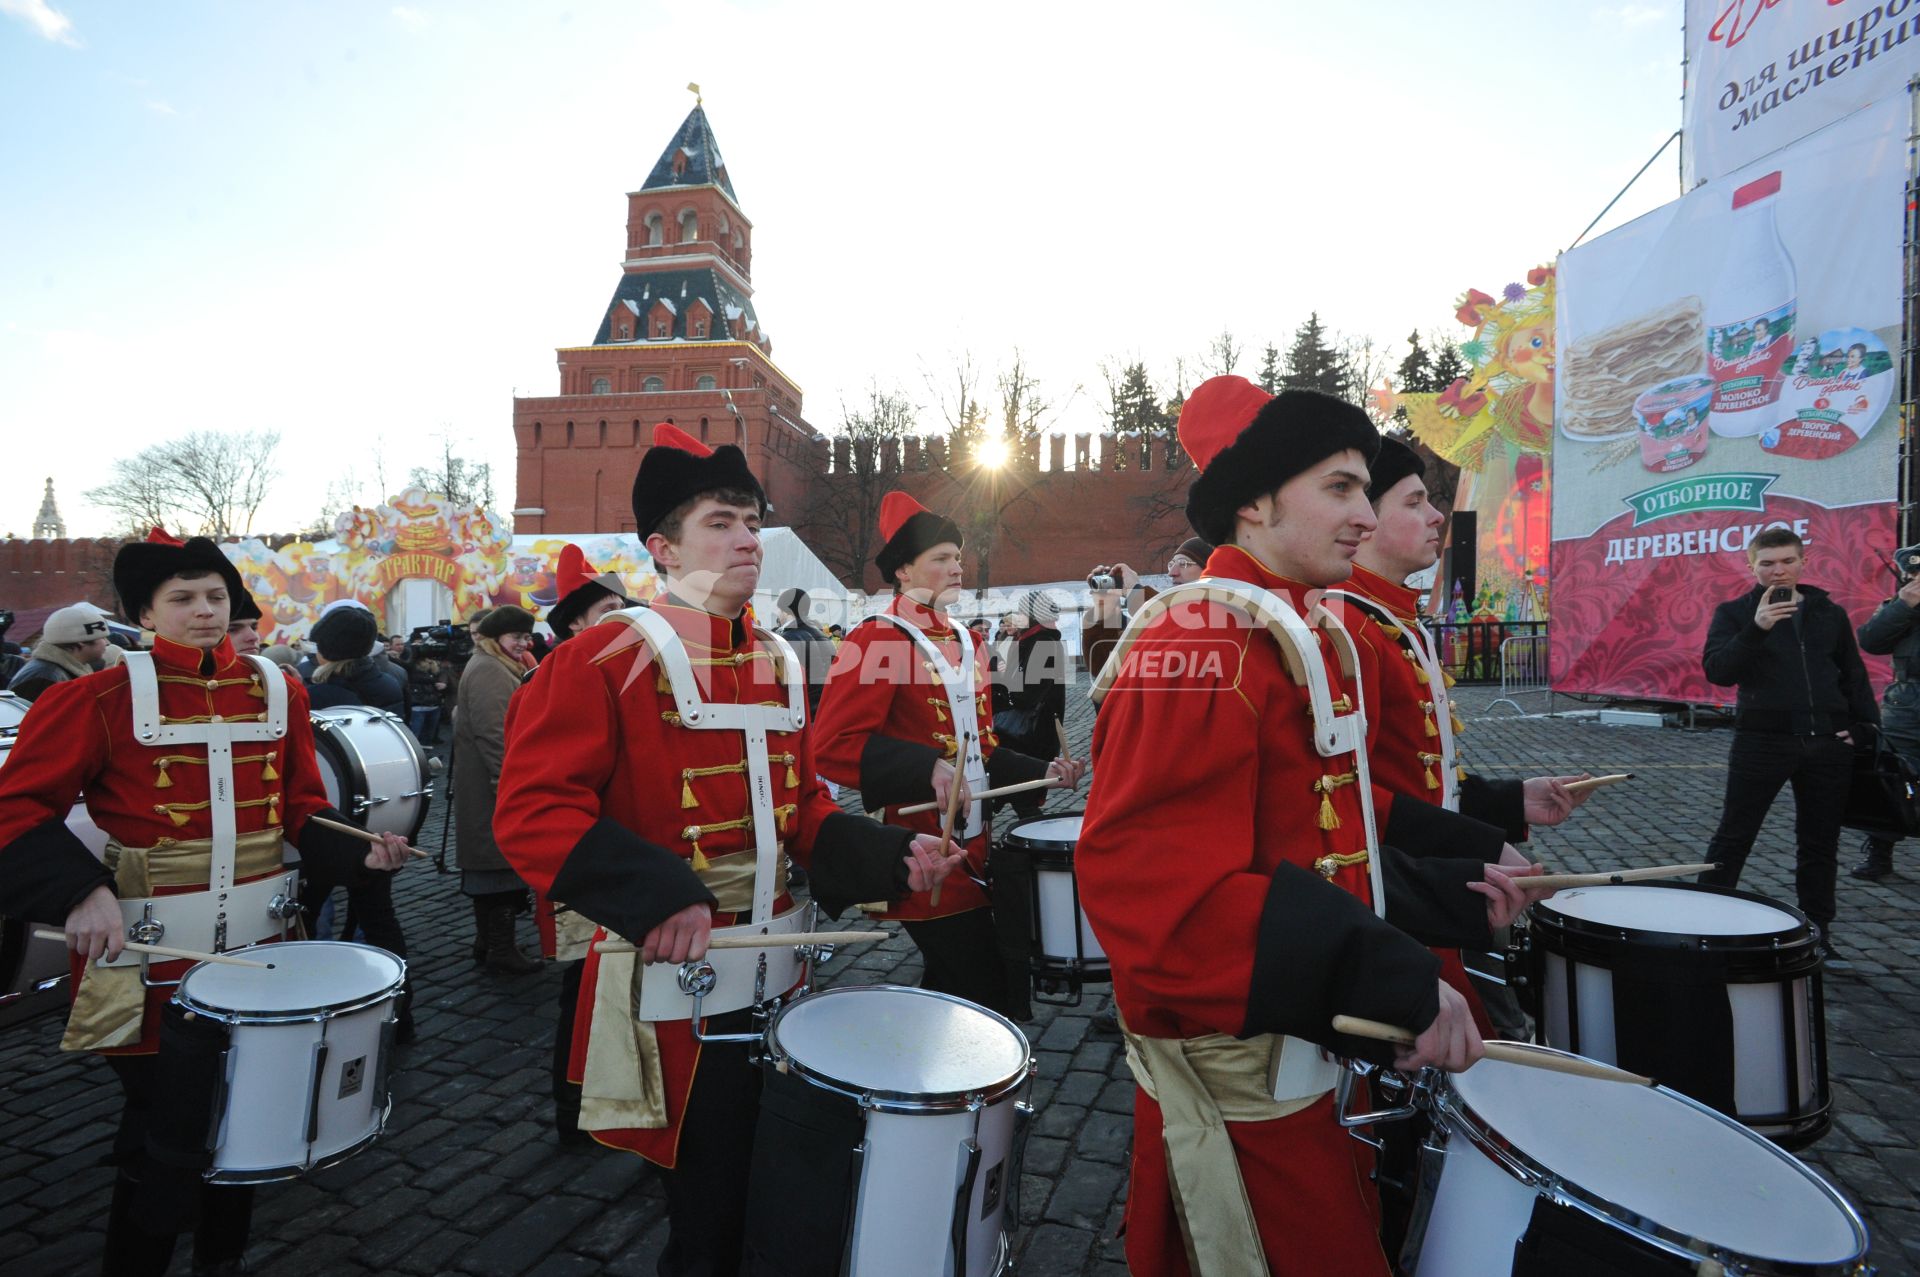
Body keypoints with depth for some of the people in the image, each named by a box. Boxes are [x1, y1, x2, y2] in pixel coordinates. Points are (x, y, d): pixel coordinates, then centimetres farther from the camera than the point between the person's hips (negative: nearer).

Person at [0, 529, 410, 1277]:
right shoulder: (103, 699, -10)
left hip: (256, 945, 5)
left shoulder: (277, 691, 2)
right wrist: (79, 892, -25)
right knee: (168, 1133, 4)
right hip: (153, 957, -4)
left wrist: (358, 853, -11)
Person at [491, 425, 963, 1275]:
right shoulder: (606, 658, -13)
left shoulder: (774, 661, 8)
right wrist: (656, 900, -32)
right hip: (671, 981, -6)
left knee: (789, 1208, 20)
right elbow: (532, 810, -20)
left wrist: (891, 858, -1)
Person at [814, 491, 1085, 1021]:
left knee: (952, 989, 17)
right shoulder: (874, 640, -12)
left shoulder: (967, 643, 14)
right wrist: (929, 768, -34)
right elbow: (837, 746, -22)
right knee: (988, 1001, -5)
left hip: (972, 848, 8)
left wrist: (1041, 772, 8)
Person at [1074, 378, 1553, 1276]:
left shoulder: (1286, 635, 10)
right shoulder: (1201, 642, -23)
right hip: (1240, 1066, -9)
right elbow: (1155, 882, -34)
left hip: (1288, 1043, 9)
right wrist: (1392, 984, -35)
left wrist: (1452, 891, 10)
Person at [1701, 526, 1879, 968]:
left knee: (1820, 844, 12)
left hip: (1828, 745, 4)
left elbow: (1854, 678, 18)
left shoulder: (1830, 613, 12)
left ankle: (1818, 933, 22)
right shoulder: (1735, 612, 1)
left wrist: (1867, 726, 7)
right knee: (1734, 837, 0)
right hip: (1762, 741, -4)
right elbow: (1717, 672, -12)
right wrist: (1755, 628, -23)